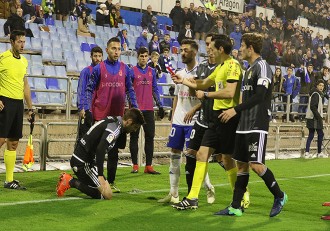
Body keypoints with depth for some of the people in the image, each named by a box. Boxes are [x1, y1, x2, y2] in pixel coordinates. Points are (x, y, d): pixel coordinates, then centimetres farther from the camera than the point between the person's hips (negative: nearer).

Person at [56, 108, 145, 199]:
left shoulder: (114, 120, 11)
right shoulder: (114, 127, -19)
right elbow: (100, 150, -30)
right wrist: (100, 176, -31)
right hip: (83, 163, -10)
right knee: (107, 195, -13)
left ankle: (70, 180, 7)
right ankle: (72, 182, -12)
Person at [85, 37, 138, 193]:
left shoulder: (125, 69, 6)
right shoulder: (98, 68, -1)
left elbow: (129, 90, 11)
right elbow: (90, 90, -1)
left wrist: (135, 107, 3)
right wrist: (88, 109, -10)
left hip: (118, 116, 3)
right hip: (100, 115, -2)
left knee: (114, 151, 8)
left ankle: (111, 182, 16)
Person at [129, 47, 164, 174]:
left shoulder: (152, 71, 12)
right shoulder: (132, 71, 0)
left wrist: (160, 106, 12)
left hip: (149, 109, 4)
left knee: (150, 137, 3)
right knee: (134, 137, 2)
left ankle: (148, 166, 7)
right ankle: (135, 165, 8)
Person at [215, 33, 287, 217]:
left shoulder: (262, 66, -10)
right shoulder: (249, 69, 18)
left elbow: (259, 96, -21)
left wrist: (235, 110, -22)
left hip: (258, 126, -9)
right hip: (244, 125, 9)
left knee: (256, 164, -12)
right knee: (242, 165, 7)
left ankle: (279, 196, 8)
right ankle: (236, 207, 10)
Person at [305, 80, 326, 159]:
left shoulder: (319, 94, 18)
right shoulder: (316, 94, -14)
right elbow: (313, 107, -22)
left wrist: (320, 116, 18)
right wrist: (319, 117, -20)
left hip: (311, 118, 10)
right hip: (314, 118, -10)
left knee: (311, 135, 7)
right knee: (320, 134, -1)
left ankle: (307, 153, 4)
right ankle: (319, 153, 6)